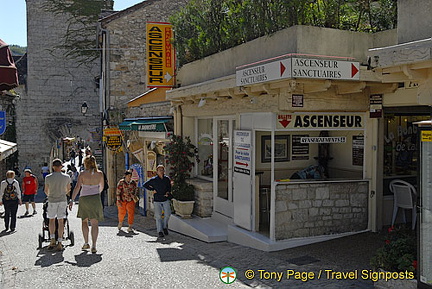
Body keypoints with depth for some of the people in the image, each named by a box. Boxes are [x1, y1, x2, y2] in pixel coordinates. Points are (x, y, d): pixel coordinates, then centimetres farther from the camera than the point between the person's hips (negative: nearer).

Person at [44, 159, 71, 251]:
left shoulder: (48, 177, -6)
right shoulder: (66, 177, -3)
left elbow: (46, 191, 6)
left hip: (52, 201, -1)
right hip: (62, 200, 1)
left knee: (51, 219, 16)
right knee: (61, 221, 2)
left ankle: (52, 240, 10)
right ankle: (59, 243, 1)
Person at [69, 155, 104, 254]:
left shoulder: (82, 174, -5)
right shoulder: (99, 174, 1)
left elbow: (77, 187, -12)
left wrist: (72, 200, -9)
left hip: (84, 198, -1)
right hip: (95, 198, 1)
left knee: (84, 221, 19)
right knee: (95, 223, 0)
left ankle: (86, 243, 20)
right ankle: (93, 246, -9)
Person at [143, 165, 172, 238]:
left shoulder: (167, 179, 3)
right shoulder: (153, 180, -4)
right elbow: (145, 185, 4)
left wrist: (168, 192, 2)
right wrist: (152, 189, -4)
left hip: (166, 199, 2)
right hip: (157, 200, -2)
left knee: (167, 214, -7)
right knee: (158, 216, -2)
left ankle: (165, 227, 17)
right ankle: (160, 231, 5)